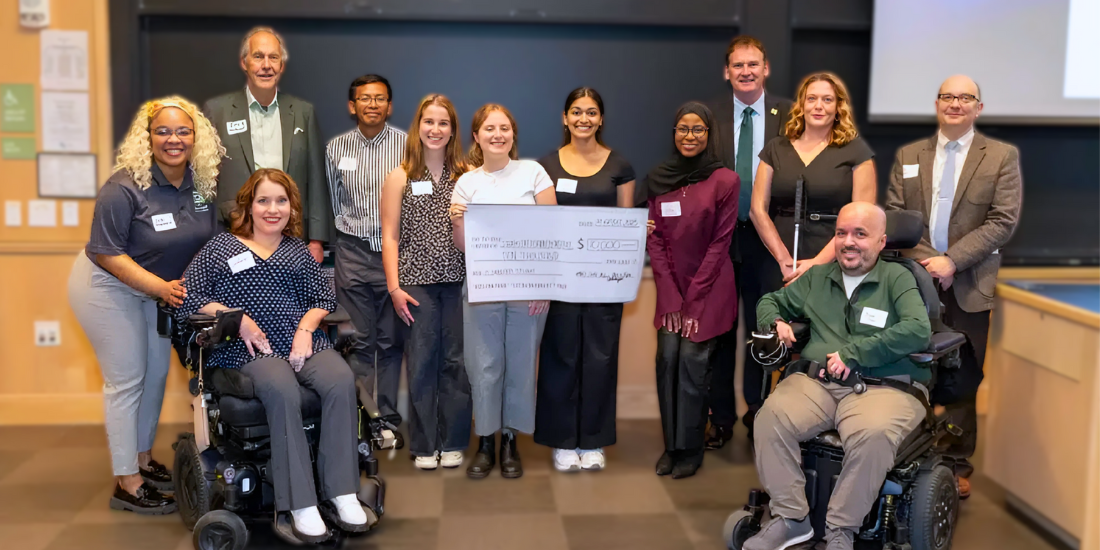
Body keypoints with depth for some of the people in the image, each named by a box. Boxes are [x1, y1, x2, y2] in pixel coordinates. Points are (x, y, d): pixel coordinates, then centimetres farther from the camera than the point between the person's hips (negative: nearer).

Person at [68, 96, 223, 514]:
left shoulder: (202, 183, -7)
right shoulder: (124, 188, -25)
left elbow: (210, 239, 5)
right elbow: (108, 253, -23)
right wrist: (160, 287, -29)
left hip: (157, 288, 7)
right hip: (108, 287, -7)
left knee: (157, 372, 14)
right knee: (127, 381, -4)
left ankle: (144, 460, 33)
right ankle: (127, 485, 5)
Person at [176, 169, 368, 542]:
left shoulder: (297, 249, 24)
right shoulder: (221, 246, 16)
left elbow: (323, 297, 15)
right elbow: (186, 297, 7)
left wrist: (306, 329, -5)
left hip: (301, 342, 3)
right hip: (249, 350, -3)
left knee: (341, 380, -29)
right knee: (283, 392, -36)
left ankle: (341, 491, -26)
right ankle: (300, 504, -33)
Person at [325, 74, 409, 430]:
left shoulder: (407, 145, -4)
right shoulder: (336, 148, 5)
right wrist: (347, 226, 11)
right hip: (353, 252, 2)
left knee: (391, 340, 5)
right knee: (359, 339, 6)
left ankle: (388, 414, 15)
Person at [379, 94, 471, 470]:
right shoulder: (400, 177, 6)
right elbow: (390, 236, 3)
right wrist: (394, 287, -3)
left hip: (459, 280, 1)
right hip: (418, 281, -1)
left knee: (456, 361, 4)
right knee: (422, 362, 3)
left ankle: (453, 442, 16)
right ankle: (423, 445, 14)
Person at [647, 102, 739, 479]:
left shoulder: (725, 181, -6)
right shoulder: (658, 180, 4)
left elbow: (720, 242, -7)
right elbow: (654, 240, 3)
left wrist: (692, 297, -10)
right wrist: (671, 297, -6)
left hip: (709, 287, -3)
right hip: (671, 286, 3)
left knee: (692, 361, -8)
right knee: (667, 358, -4)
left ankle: (690, 449, 6)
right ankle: (671, 444, 11)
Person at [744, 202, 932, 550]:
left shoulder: (897, 278, 6)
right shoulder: (817, 277, 20)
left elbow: (919, 330, -10)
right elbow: (771, 301, 31)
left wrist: (854, 353, -14)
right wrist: (775, 322, 6)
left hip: (881, 387, -3)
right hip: (816, 381, 4)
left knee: (874, 434, -37)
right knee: (770, 418, -27)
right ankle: (791, 519, -13)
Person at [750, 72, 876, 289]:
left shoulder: (856, 150, 1)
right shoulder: (776, 149, 8)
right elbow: (758, 209, 3)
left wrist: (818, 263, -14)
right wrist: (784, 259, -9)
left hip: (835, 266, -2)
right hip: (780, 266, 2)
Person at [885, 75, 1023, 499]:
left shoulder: (1001, 157, 3)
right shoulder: (908, 156, 11)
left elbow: (1003, 221, -6)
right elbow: (894, 215, 5)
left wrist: (952, 260, -15)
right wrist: (923, 260, -10)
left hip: (968, 287, -2)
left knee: (962, 381, 4)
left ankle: (957, 465, 16)